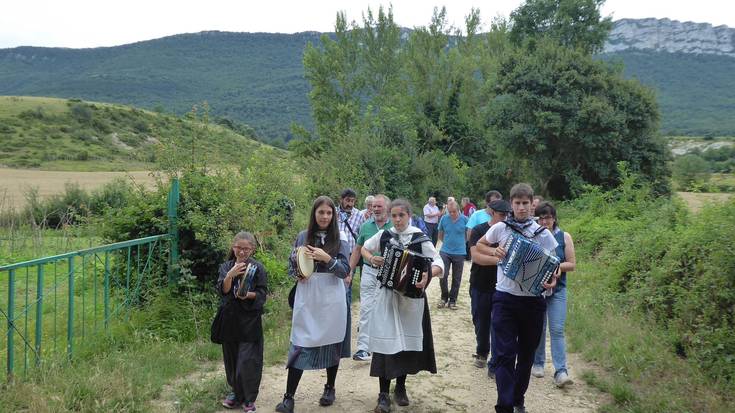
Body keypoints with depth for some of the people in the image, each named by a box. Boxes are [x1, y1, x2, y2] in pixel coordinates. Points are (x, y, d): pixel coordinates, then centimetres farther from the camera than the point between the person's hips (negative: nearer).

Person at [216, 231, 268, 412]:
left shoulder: (258, 268, -5)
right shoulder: (226, 267, 5)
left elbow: (263, 294, -6)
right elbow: (222, 290, -6)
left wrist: (248, 294, -24)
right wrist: (230, 274, -23)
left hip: (250, 319, -4)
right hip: (230, 318, 4)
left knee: (248, 360, -6)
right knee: (231, 357, 12)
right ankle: (236, 392, 30)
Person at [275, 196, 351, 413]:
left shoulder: (339, 240, 0)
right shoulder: (302, 237, 4)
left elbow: (345, 271, -7)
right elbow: (291, 265, 10)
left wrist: (327, 258, -21)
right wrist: (297, 275, -11)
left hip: (331, 300, 0)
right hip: (306, 299, 0)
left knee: (332, 343, 10)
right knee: (300, 346, -2)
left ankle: (330, 388, 29)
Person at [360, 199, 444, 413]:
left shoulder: (420, 238, -6)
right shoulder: (384, 235, 1)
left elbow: (438, 264, -13)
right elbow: (365, 248, 19)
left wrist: (428, 274, -34)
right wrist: (371, 259, -2)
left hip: (411, 296, 0)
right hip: (387, 296, 1)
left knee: (408, 341, 9)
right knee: (386, 341, -5)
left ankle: (401, 388, 28)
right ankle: (384, 394, 2)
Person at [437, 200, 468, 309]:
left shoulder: (464, 219, -8)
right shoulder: (444, 219, -4)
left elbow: (468, 235, 6)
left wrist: (459, 242, 7)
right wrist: (447, 242, 7)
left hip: (459, 252, 0)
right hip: (445, 252, 0)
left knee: (456, 279, 8)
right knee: (443, 275, -6)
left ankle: (452, 300, 21)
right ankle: (444, 297, 15)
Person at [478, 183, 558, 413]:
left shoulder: (543, 234, -1)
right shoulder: (500, 228, 0)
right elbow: (479, 245, 16)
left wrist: (552, 280, -18)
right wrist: (494, 251, -4)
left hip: (533, 301, 1)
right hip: (505, 299, -1)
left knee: (526, 354, 14)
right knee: (506, 354, -6)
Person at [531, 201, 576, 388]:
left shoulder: (564, 237, 0)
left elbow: (572, 264, 0)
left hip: (557, 290, -1)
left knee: (557, 330, -8)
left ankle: (561, 372, -8)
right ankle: (537, 363, 27)